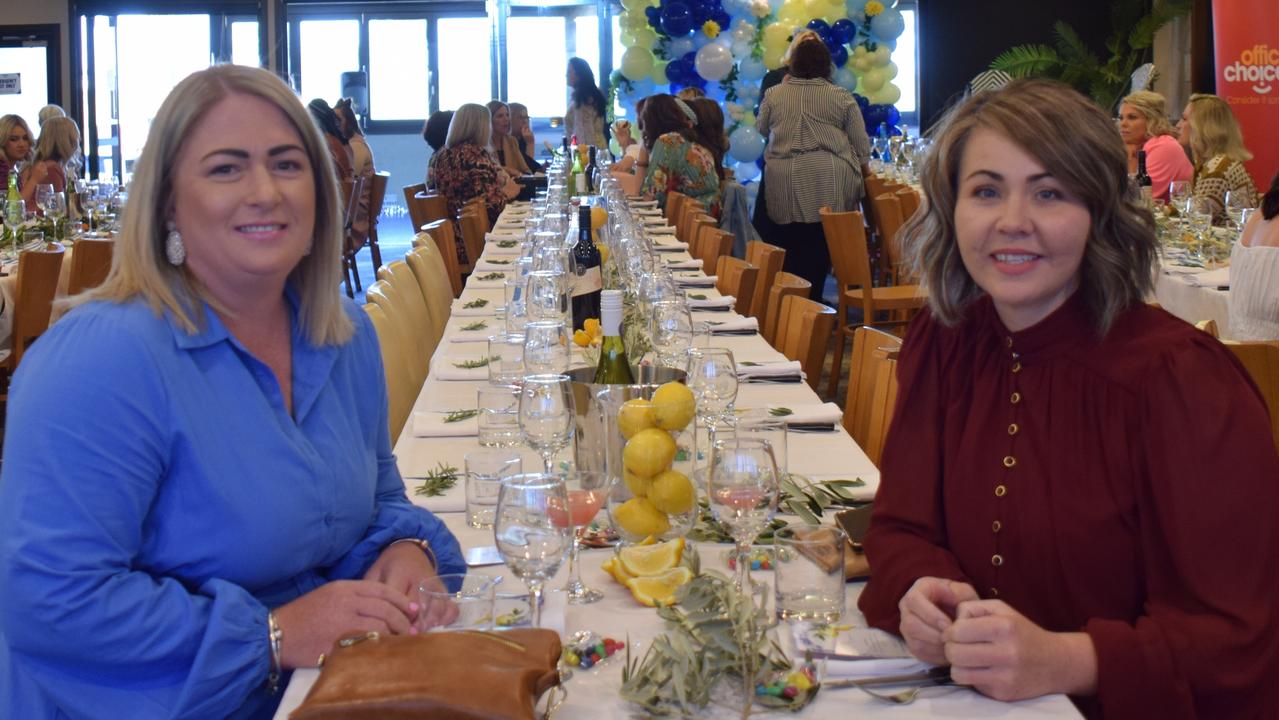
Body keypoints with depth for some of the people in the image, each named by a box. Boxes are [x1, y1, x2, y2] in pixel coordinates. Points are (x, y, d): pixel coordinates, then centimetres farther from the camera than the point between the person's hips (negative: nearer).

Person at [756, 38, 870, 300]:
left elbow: (761, 129, 23)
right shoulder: (842, 97, 4)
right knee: (820, 251, 2)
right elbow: (862, 146, 6)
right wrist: (859, 171, 24)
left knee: (790, 251, 4)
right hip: (830, 186, -1)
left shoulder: (774, 95, 6)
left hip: (785, 185, 1)